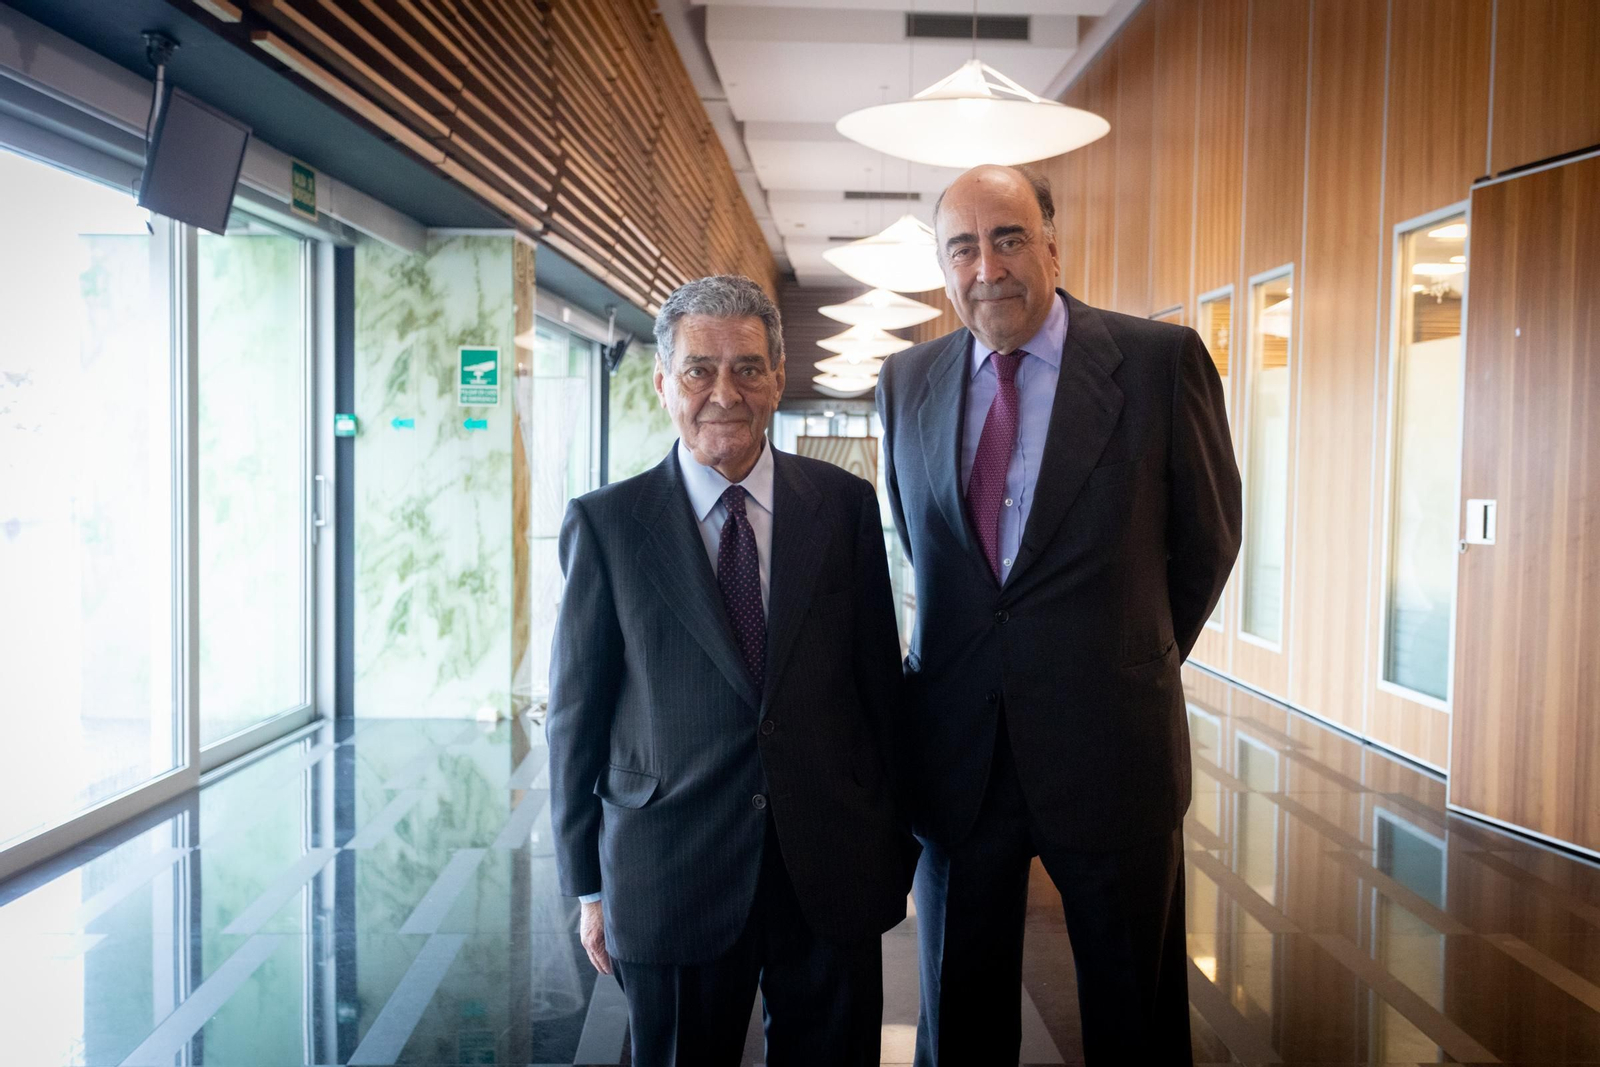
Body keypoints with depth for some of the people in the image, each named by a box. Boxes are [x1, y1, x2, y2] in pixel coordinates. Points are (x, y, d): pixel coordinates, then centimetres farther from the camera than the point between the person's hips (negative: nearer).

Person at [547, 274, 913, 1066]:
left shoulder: (846, 506, 1)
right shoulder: (605, 524, -3)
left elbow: (880, 680, 5)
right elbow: (576, 713, 0)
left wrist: (895, 840, 6)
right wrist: (589, 885, 1)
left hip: (834, 877, 2)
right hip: (668, 879, -1)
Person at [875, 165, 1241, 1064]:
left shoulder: (1161, 359, -7)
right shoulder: (907, 381, 5)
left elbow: (1207, 540, 4)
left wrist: (1138, 664, 11)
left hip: (1111, 749, -2)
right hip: (957, 749, 3)